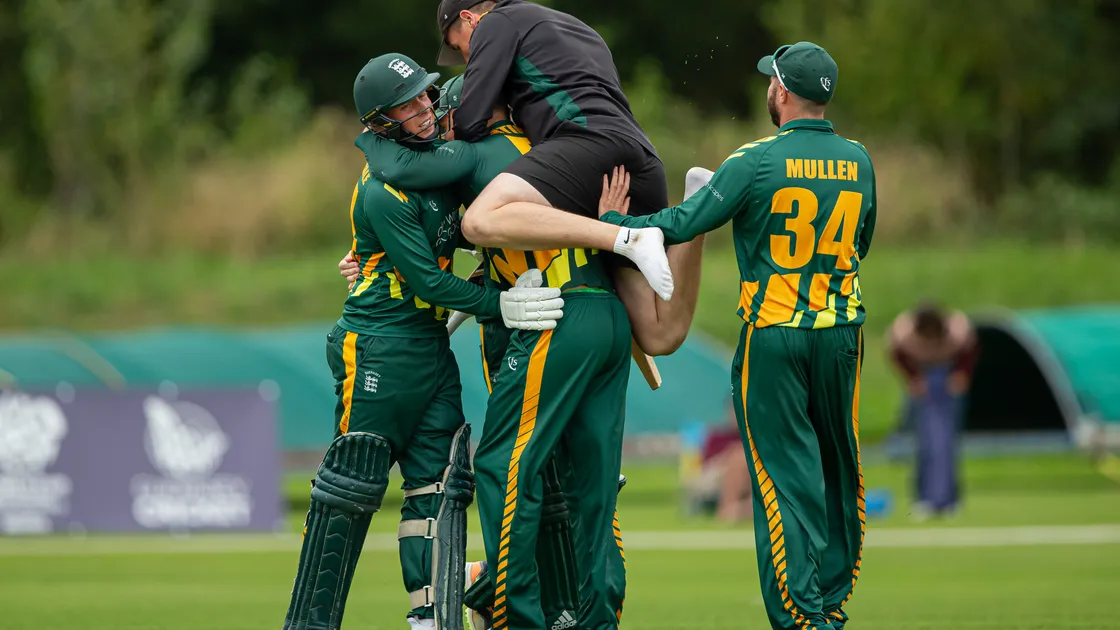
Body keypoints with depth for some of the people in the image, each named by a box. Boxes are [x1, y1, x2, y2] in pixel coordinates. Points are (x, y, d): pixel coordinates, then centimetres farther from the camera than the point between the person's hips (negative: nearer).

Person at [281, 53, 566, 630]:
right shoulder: (384, 192, -18)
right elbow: (427, 280, -20)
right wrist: (499, 305, -25)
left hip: (433, 348, 8)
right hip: (379, 349, -8)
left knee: (439, 486, 1)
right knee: (350, 491, -3)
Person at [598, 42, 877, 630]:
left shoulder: (757, 162, -12)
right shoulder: (857, 161, 4)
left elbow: (684, 223, -13)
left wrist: (613, 222, -2)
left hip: (772, 334, -4)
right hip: (842, 332, 4)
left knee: (784, 473, -2)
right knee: (839, 468, 13)